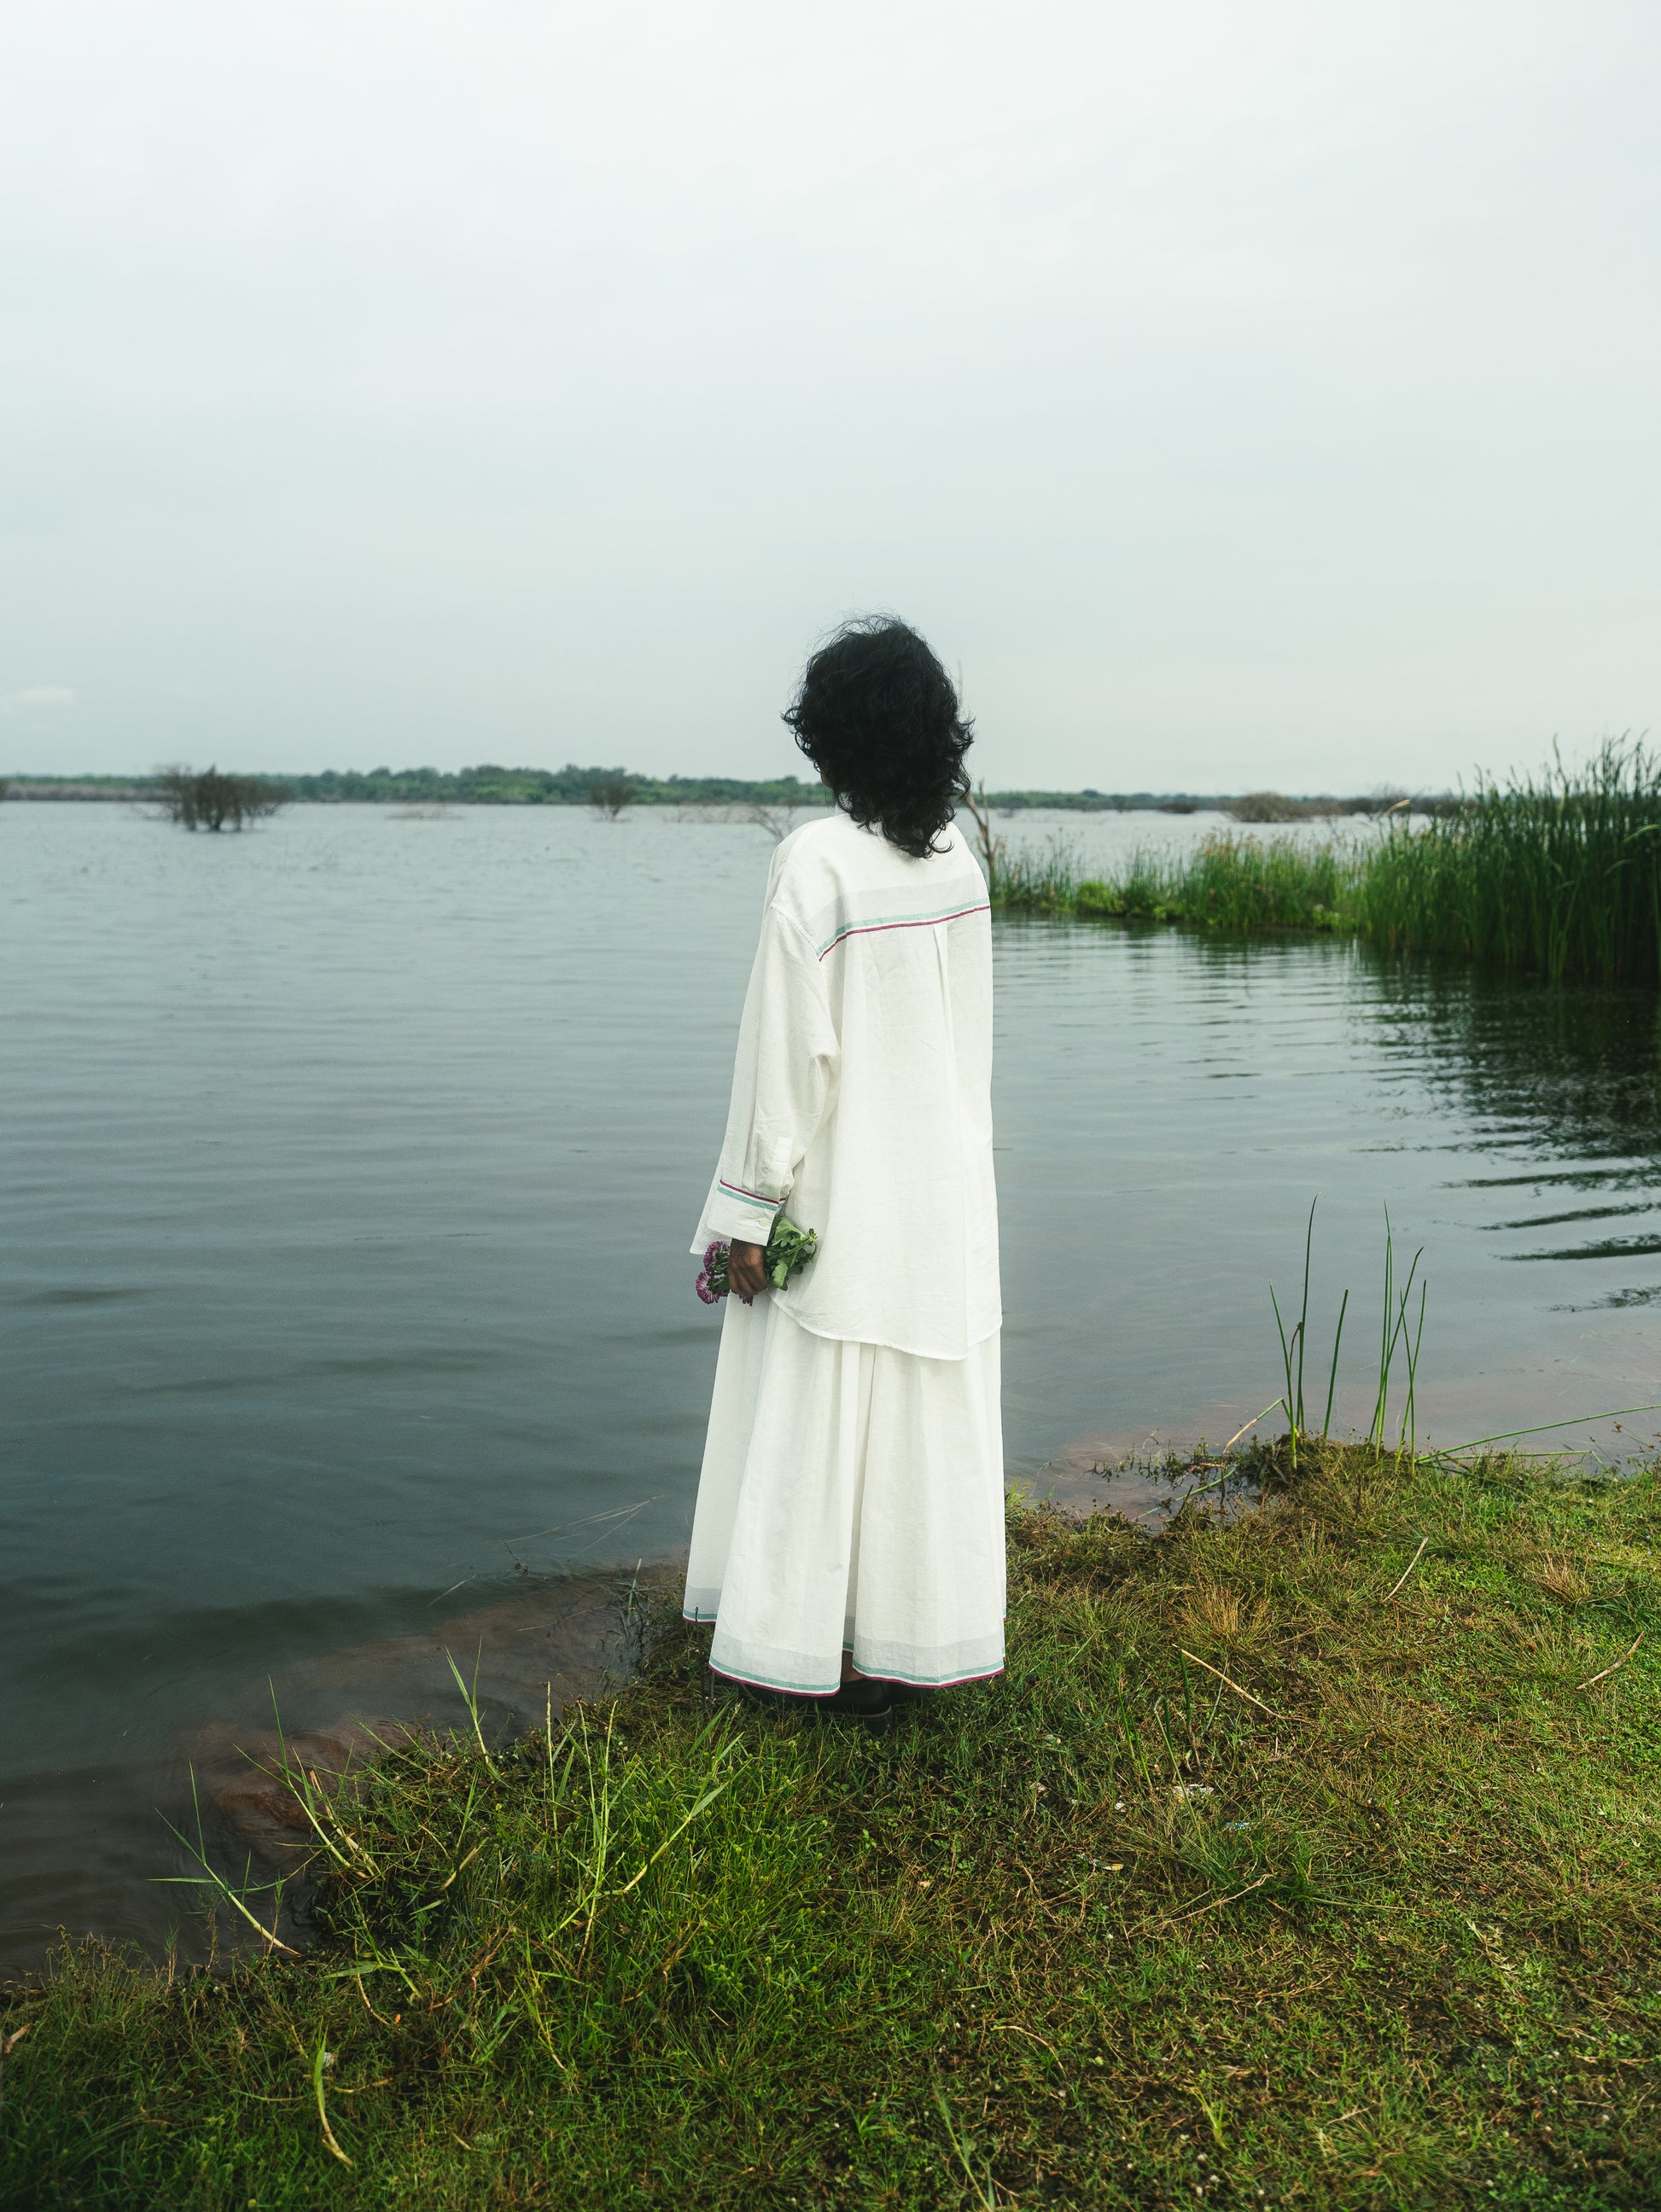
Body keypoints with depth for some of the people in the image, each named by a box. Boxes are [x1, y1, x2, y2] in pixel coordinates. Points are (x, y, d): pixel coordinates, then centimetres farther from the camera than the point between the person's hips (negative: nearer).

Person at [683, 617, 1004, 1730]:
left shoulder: (817, 861, -19)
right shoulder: (956, 854, 2)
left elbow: (787, 1044, -19)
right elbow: (964, 1024, 9)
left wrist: (748, 1211, -12)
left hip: (844, 1189, -7)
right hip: (944, 1179, 7)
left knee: (827, 1416, 6)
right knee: (926, 1410, 14)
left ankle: (837, 1653, 17)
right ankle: (921, 1639, 27)